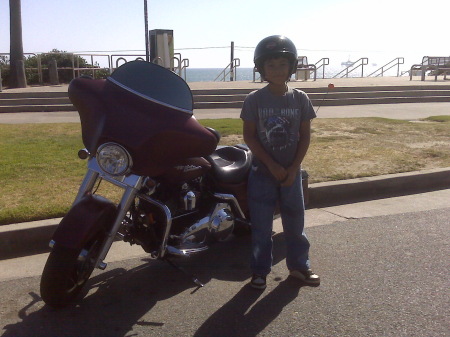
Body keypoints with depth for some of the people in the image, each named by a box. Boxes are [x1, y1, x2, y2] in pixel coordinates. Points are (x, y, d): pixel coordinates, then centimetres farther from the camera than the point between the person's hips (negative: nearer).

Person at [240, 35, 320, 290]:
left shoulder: (300, 99, -1)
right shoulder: (254, 100, -7)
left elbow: (305, 136, 1)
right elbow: (249, 136, -7)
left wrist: (293, 168, -8)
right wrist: (272, 165, -13)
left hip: (291, 172, 2)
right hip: (262, 172, -1)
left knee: (295, 221, 12)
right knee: (261, 225, 5)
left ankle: (299, 265, 29)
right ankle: (260, 270, 20)